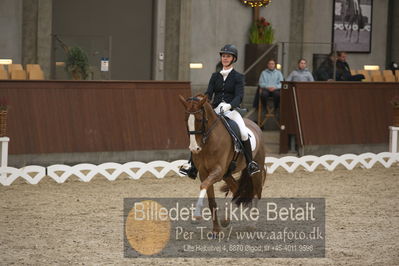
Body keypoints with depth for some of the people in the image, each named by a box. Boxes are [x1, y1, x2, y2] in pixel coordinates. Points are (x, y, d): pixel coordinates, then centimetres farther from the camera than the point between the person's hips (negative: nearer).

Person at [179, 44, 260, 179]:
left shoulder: (238, 77, 3)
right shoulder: (215, 76, 14)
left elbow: (239, 96, -9)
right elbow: (208, 93, 6)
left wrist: (229, 105, -30)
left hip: (231, 110, -4)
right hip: (215, 110, 4)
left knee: (243, 132, -28)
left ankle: (250, 163, -14)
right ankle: (191, 164, -11)